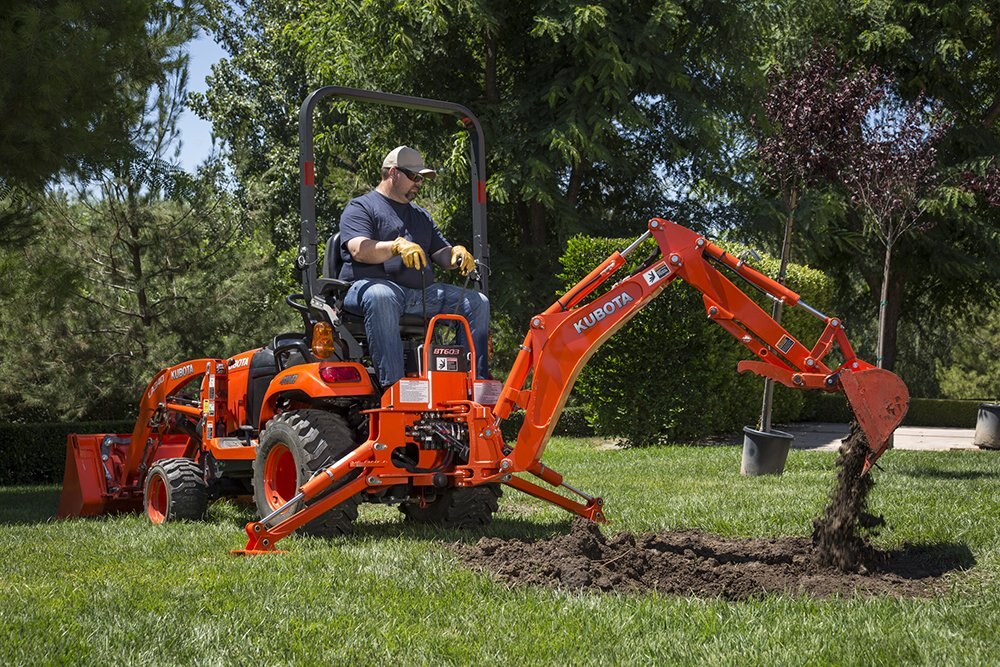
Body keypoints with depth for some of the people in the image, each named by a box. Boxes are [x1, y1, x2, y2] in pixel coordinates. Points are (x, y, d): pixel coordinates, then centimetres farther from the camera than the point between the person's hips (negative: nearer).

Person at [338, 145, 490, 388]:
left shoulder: (421, 216, 31)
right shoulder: (360, 207, 8)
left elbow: (441, 253, 24)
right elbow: (359, 249, -10)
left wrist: (457, 253, -1)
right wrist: (397, 246, -27)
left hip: (421, 292, 7)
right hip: (371, 284, -6)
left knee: (477, 302, -10)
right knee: (381, 297, -42)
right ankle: (392, 386, -48)